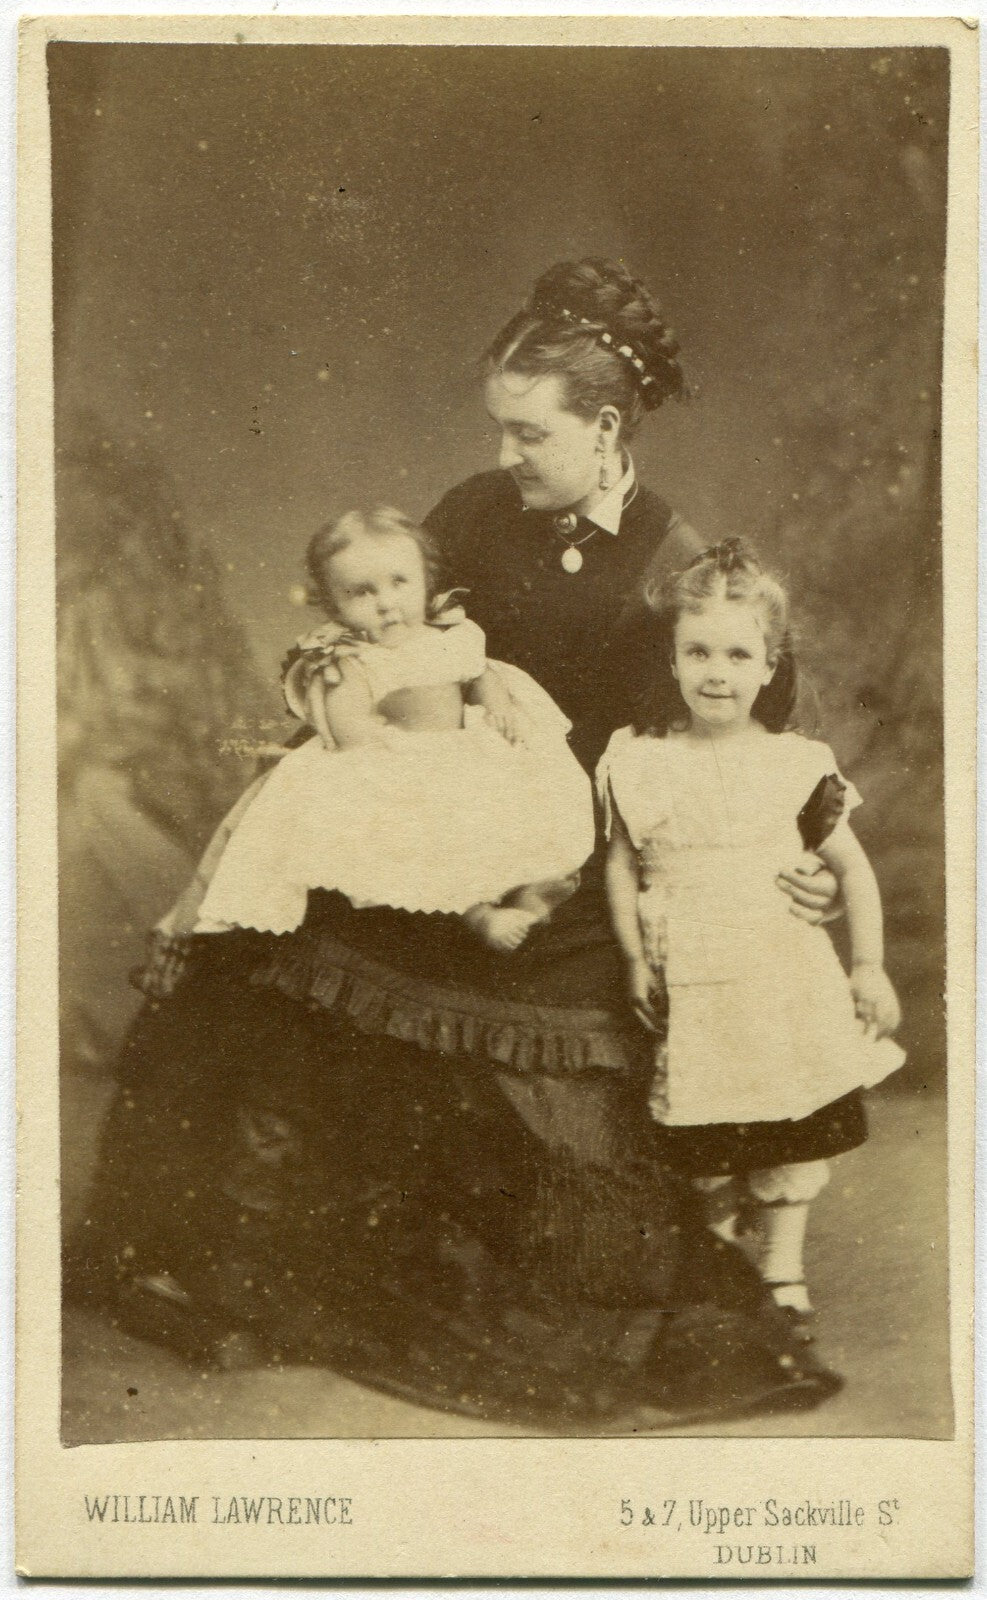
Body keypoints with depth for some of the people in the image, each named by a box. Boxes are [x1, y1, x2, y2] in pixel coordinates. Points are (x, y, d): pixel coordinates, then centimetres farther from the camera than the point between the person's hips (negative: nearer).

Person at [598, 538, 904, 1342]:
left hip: (786, 980, 0)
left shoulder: (797, 764, 0)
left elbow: (853, 866, 7)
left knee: (793, 1137, 5)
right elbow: (620, 865, 5)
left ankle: (783, 1265, 23)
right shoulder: (636, 762, 0)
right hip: (688, 983, 0)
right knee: (702, 1141, 6)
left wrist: (869, 966, 4)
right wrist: (636, 959, -3)